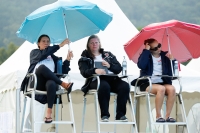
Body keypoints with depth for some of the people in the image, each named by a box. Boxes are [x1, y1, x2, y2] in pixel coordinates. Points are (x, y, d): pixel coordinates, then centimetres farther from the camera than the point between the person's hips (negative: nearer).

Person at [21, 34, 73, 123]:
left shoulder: (54, 58, 28)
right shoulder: (34, 52, 22)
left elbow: (63, 72, 16)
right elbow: (42, 55, -3)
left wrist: (67, 59, 2)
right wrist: (60, 45, -4)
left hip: (50, 81, 2)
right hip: (36, 82, -2)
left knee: (51, 84, -39)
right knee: (42, 67, -36)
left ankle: (49, 112, -45)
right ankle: (64, 84, -28)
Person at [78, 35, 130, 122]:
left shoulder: (108, 55, 26)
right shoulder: (85, 58, 17)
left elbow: (119, 69, 15)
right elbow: (84, 73, -2)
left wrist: (109, 66, -7)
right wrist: (95, 71, -24)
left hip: (111, 79, 3)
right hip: (96, 80, -3)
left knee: (124, 86, -28)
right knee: (104, 86, -39)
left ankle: (120, 114, -25)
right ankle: (104, 115, -33)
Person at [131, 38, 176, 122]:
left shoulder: (164, 56, 11)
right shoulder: (146, 56, 4)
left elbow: (171, 72, 7)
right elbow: (141, 65, -20)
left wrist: (172, 60, -9)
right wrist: (146, 51, -15)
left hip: (162, 83, 4)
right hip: (147, 84, -4)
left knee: (172, 89, -28)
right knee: (161, 88, -34)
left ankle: (167, 116, -23)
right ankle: (158, 116, -26)